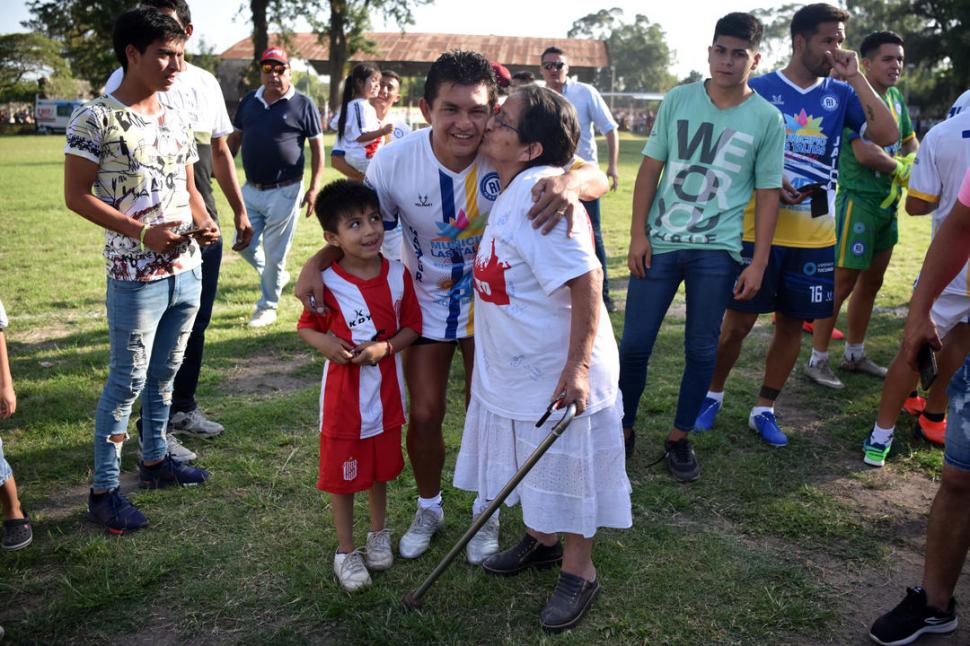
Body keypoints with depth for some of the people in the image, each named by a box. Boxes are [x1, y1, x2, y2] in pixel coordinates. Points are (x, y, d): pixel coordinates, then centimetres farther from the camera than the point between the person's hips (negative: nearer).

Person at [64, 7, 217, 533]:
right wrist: (141, 233, -19)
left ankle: (154, 460, 33)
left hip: (188, 272, 6)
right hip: (136, 278, -6)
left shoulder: (176, 122, 8)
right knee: (127, 381, 0)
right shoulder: (95, 119, -11)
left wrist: (203, 222, -4)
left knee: (165, 374, 17)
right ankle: (103, 490, 13)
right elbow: (76, 196, -11)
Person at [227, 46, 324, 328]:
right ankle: (275, 274, 37)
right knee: (245, 246, 9)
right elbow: (235, 138, 17)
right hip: (251, 189, 5)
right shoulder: (249, 101, 8)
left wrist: (313, 188, -11)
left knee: (275, 254, 3)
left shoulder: (303, 104, -5)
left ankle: (267, 306, 20)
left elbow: (317, 149, -4)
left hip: (284, 192, -5)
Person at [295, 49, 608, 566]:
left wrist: (571, 180, -51)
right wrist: (318, 262, -23)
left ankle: (485, 512, 36)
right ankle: (428, 507, 36)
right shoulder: (393, 162, -21)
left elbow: (598, 178, -26)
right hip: (426, 306, 1)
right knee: (424, 414, 8)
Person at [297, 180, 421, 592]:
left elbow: (412, 326, 0)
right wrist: (325, 343, -23)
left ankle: (379, 533, 44)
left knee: (381, 467, 20)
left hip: (386, 392, 3)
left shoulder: (397, 275, -8)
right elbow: (306, 328, -1)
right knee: (342, 474, 10)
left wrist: (385, 348, -18)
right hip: (342, 396, -3)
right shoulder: (327, 283, -15)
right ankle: (345, 550, 29)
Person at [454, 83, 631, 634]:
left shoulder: (540, 194, -26)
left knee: (566, 469, 8)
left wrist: (577, 368, -29)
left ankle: (579, 573, 29)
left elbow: (587, 280, -28)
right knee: (535, 464, 24)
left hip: (558, 371, -9)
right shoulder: (512, 189, 4)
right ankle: (541, 540, 46)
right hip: (517, 365, 9)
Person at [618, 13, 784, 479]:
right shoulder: (678, 100, 4)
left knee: (701, 350, 6)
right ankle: (622, 430, 22)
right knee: (634, 344, 3)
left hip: (717, 251, -1)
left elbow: (767, 195, 3)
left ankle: (679, 438, 24)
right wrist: (638, 234, -3)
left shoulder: (766, 119, 1)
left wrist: (758, 263, -2)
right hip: (659, 243, 1)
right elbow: (650, 169, 5)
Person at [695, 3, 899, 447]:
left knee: (792, 324, 9)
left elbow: (887, 135, -7)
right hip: (758, 230, -3)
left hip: (814, 237, 3)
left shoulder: (841, 94, 5)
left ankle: (764, 410, 24)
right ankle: (712, 395, 25)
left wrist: (855, 78, -7)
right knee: (738, 322, 3)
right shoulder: (758, 89, -3)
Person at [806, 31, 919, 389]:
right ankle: (816, 361, 3)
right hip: (858, 200, -9)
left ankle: (854, 355, 27)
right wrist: (899, 167, -9)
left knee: (871, 282, 15)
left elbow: (911, 142, 21)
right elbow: (864, 153, -26)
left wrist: (910, 161, -2)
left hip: (888, 202, 9)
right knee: (842, 283, -6)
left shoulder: (896, 98, 11)